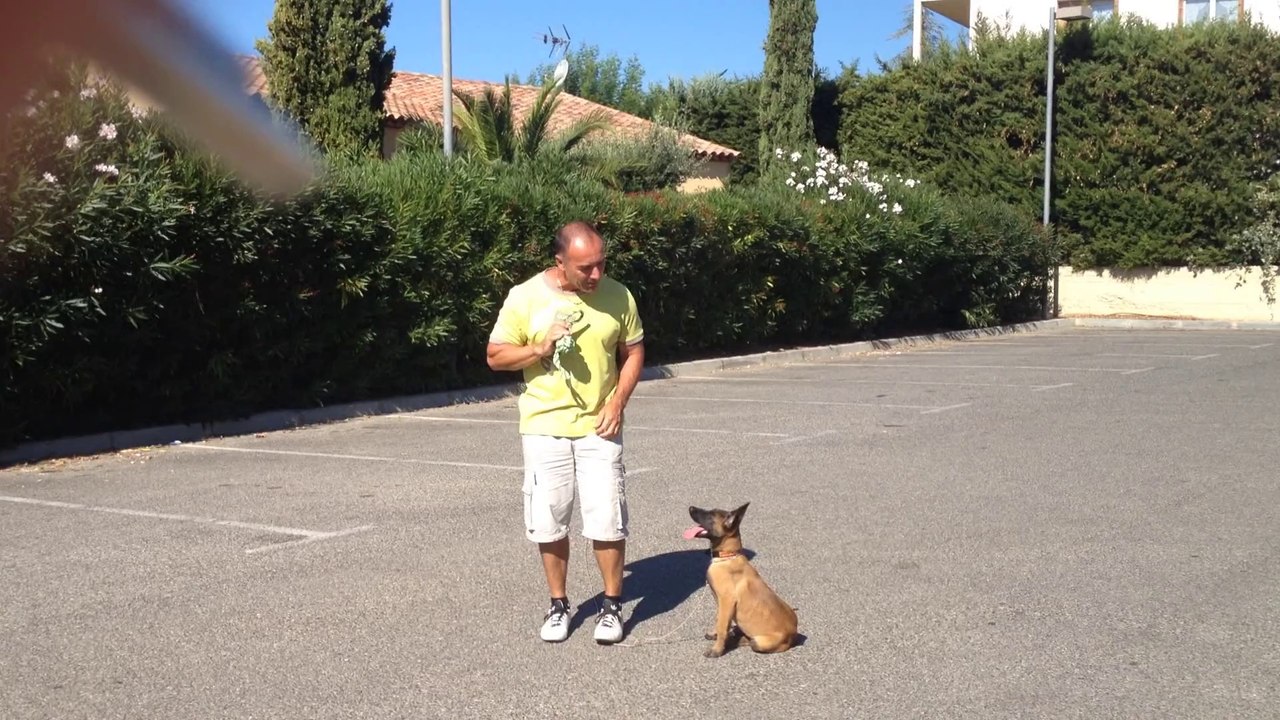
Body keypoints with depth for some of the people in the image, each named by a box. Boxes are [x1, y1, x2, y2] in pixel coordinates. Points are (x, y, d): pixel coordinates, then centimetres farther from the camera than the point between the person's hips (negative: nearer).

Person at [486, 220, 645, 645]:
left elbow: (633, 351, 8)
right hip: (544, 427, 0)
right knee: (548, 522, 6)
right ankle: (558, 604, 25)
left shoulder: (617, 295, -3)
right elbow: (496, 356, -3)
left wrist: (618, 401, -6)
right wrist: (541, 349, -19)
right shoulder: (525, 297, -7)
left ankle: (612, 605, 16)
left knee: (607, 520, -2)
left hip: (599, 427, 0)